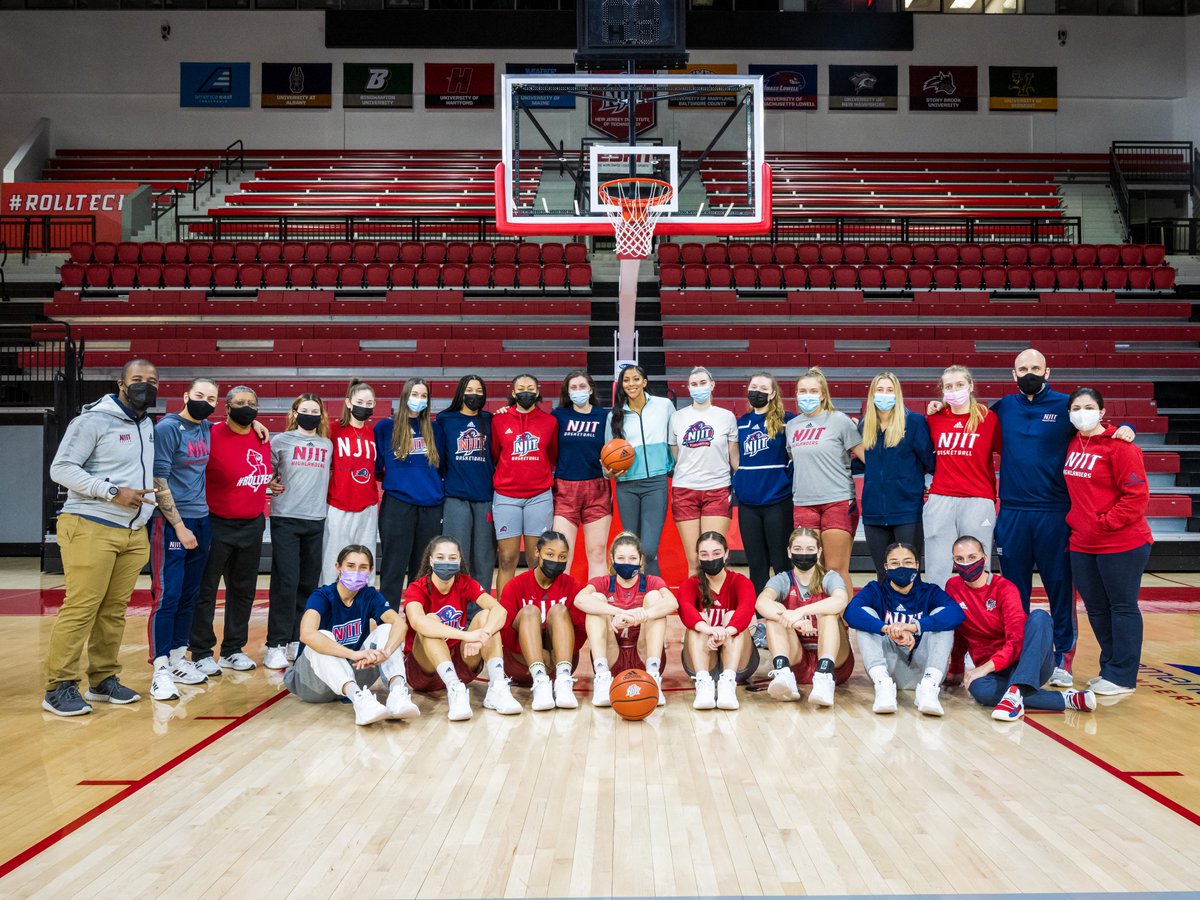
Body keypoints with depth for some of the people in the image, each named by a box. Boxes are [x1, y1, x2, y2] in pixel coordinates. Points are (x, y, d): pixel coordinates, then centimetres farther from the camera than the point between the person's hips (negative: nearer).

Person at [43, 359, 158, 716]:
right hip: (91, 528, -6)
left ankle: (103, 679, 18)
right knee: (81, 608, -8)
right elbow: (61, 469, -10)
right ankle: (59, 687, -1)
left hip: (134, 533, 7)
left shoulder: (148, 426, 15)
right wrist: (113, 493, -16)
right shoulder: (94, 420, -6)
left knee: (115, 610, 8)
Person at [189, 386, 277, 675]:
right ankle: (201, 653, 13)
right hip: (217, 525, -6)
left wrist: (269, 484, 8)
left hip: (252, 525, 6)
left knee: (243, 591, 13)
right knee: (205, 590, 2)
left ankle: (233, 650, 26)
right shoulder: (212, 435, -12)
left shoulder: (261, 438, 7)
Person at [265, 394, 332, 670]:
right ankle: (276, 645, -2)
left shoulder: (327, 445, 13)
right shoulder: (280, 441, 5)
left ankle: (297, 640, 17)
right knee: (286, 582, -8)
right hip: (285, 519, -3)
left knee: (309, 583, 6)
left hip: (316, 521, 4)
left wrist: (322, 499, 9)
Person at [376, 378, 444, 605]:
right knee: (394, 566, -2)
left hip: (431, 505, 3)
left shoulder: (433, 428, 11)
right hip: (398, 504, -3)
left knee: (424, 567, 9)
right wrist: (393, 479, 0)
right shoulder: (386, 428, 3)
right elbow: (376, 466, 6)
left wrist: (435, 485, 7)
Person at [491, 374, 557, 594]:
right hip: (506, 496, 0)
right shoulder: (499, 421, 6)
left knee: (537, 559, 1)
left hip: (539, 496, 0)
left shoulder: (549, 421, 8)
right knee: (507, 559, 0)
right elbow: (492, 456, 14)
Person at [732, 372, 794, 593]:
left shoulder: (785, 421, -3)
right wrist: (734, 484, 12)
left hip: (778, 502, -4)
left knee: (782, 563, 1)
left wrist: (789, 481, -7)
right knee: (756, 565, 10)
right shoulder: (741, 423, 11)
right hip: (747, 503, 4)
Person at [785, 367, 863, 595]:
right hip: (803, 505, 4)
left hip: (838, 502, -4)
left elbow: (866, 456, -2)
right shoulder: (791, 426, 12)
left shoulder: (839, 421, -2)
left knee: (837, 569, -4)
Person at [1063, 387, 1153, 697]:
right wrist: (1075, 521, 10)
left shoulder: (1120, 446, -12)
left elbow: (1136, 496, -16)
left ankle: (1121, 676, 10)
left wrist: (1104, 523, -17)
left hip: (1121, 543, -7)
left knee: (1122, 607, 3)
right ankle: (1109, 667, 27)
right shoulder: (1072, 445, 9)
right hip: (1082, 544, 7)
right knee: (1096, 609, 14)